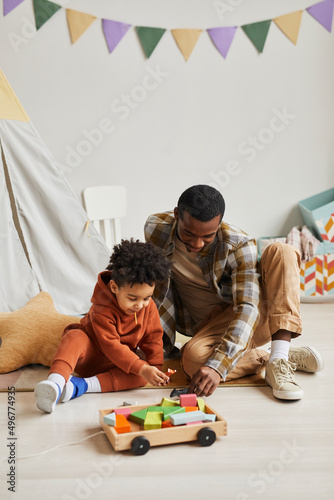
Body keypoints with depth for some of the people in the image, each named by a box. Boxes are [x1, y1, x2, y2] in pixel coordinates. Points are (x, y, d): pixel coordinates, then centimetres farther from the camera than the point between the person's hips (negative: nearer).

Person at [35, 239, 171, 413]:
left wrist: (155, 367, -13)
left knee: (142, 376, -26)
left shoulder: (148, 307, -11)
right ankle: (55, 383, -55)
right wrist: (141, 368, -38)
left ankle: (81, 385, -34)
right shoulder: (102, 310, -27)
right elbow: (112, 346, -31)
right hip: (89, 353, -4)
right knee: (74, 337, -35)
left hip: (119, 362, 4)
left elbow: (153, 337, -1)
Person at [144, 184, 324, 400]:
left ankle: (279, 361, -36)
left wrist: (217, 366, -44)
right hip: (212, 324, 1)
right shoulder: (156, 229, -14)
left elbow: (247, 308, -32)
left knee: (281, 251, -26)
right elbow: (158, 285, 1)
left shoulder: (239, 244, -24)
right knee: (193, 359, -35)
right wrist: (162, 337, 1)